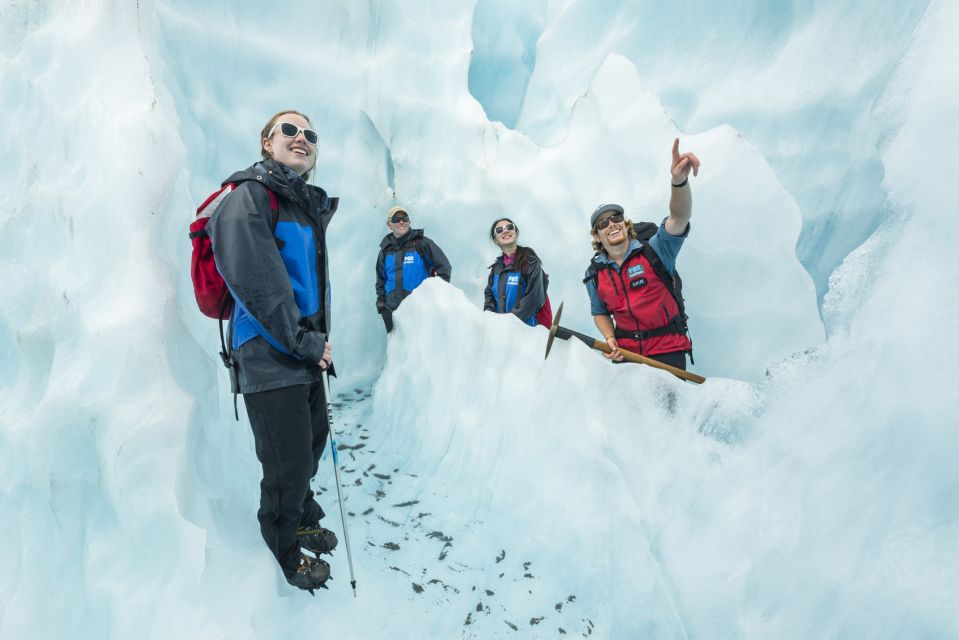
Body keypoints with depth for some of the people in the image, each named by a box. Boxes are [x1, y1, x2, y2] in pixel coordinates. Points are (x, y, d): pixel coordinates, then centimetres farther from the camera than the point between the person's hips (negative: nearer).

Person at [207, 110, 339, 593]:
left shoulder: (310, 205, 15)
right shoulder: (249, 196, -12)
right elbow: (255, 280, -22)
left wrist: (320, 340, 16)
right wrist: (302, 342, -17)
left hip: (307, 354, 9)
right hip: (270, 359, -9)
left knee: (313, 440, 23)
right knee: (288, 464, 2)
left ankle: (303, 517, 49)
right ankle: (286, 550, 30)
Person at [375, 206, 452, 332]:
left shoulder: (422, 243, -4)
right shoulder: (386, 249, 11)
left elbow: (444, 268, -3)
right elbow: (381, 278, 23)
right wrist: (381, 300, 12)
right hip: (392, 310, 5)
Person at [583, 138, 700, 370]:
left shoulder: (653, 252, -7)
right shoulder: (595, 274, 3)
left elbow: (679, 218, -23)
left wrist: (679, 181, -43)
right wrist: (610, 339, -5)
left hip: (667, 350, -2)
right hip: (625, 351, 3)